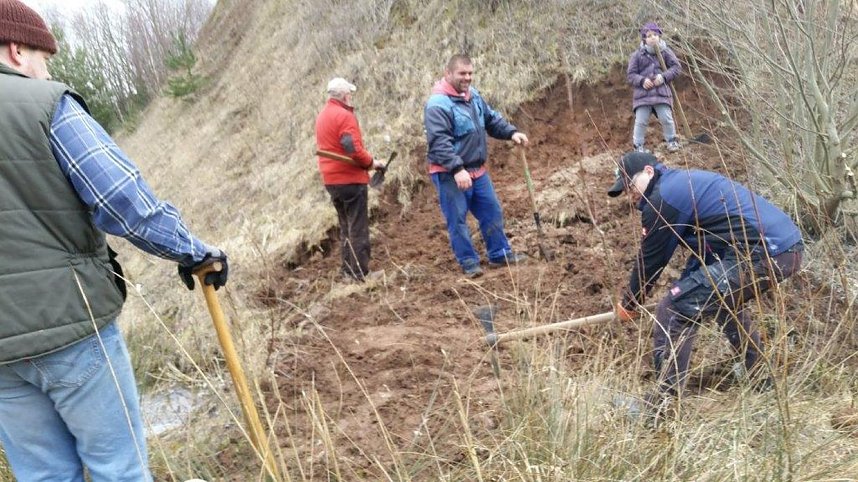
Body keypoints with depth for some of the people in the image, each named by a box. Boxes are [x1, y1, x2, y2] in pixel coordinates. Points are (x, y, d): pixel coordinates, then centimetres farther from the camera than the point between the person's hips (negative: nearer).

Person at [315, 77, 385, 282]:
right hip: (350, 178, -9)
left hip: (331, 179, 9)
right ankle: (360, 273, -2)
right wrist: (371, 162, -8)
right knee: (358, 228, -3)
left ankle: (348, 270, 21)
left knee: (346, 226, 17)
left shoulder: (322, 115, 14)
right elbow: (353, 149, -23)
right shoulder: (344, 116, -15)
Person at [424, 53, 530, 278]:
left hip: (477, 170, 8)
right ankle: (468, 262, 14)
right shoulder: (438, 104, -20)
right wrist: (457, 169, -35)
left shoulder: (473, 95, 8)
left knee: (492, 212, 14)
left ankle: (500, 254, 28)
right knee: (457, 220, 1)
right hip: (450, 175, -8)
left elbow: (491, 119, 19)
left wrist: (512, 132, 3)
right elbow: (439, 142, -28)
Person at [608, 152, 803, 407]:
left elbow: (650, 260, 2)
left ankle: (666, 401, -2)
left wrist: (629, 304, 17)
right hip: (790, 247, 11)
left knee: (674, 310, -7)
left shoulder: (662, 198, -5)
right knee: (725, 299, 34)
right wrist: (687, 285, 43)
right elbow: (703, 250, 34)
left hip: (760, 255, -10)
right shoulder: (687, 181, 24)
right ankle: (761, 379, 41)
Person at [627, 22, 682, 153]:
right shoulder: (637, 55, 2)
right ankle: (638, 146, 11)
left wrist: (664, 76, -13)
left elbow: (676, 67, 4)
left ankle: (672, 141, 20)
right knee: (641, 121, -3)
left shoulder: (665, 51, 5)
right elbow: (630, 74, 3)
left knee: (666, 118, -2)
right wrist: (642, 80, -15)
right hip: (642, 93, 0)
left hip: (662, 92, 0)